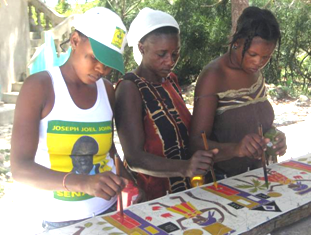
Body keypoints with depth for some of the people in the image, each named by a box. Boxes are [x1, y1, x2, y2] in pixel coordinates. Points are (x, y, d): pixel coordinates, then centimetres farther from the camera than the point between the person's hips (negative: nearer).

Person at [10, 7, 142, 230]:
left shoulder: (107, 90, 1)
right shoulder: (39, 86, -13)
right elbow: (20, 168, -20)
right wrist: (82, 182, -34)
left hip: (108, 211, 5)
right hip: (62, 220, -4)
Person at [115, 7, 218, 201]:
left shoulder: (171, 80, 3)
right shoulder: (130, 88, -19)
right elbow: (134, 158, -26)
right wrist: (184, 167, -40)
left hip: (181, 188, 7)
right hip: (146, 196, -7)